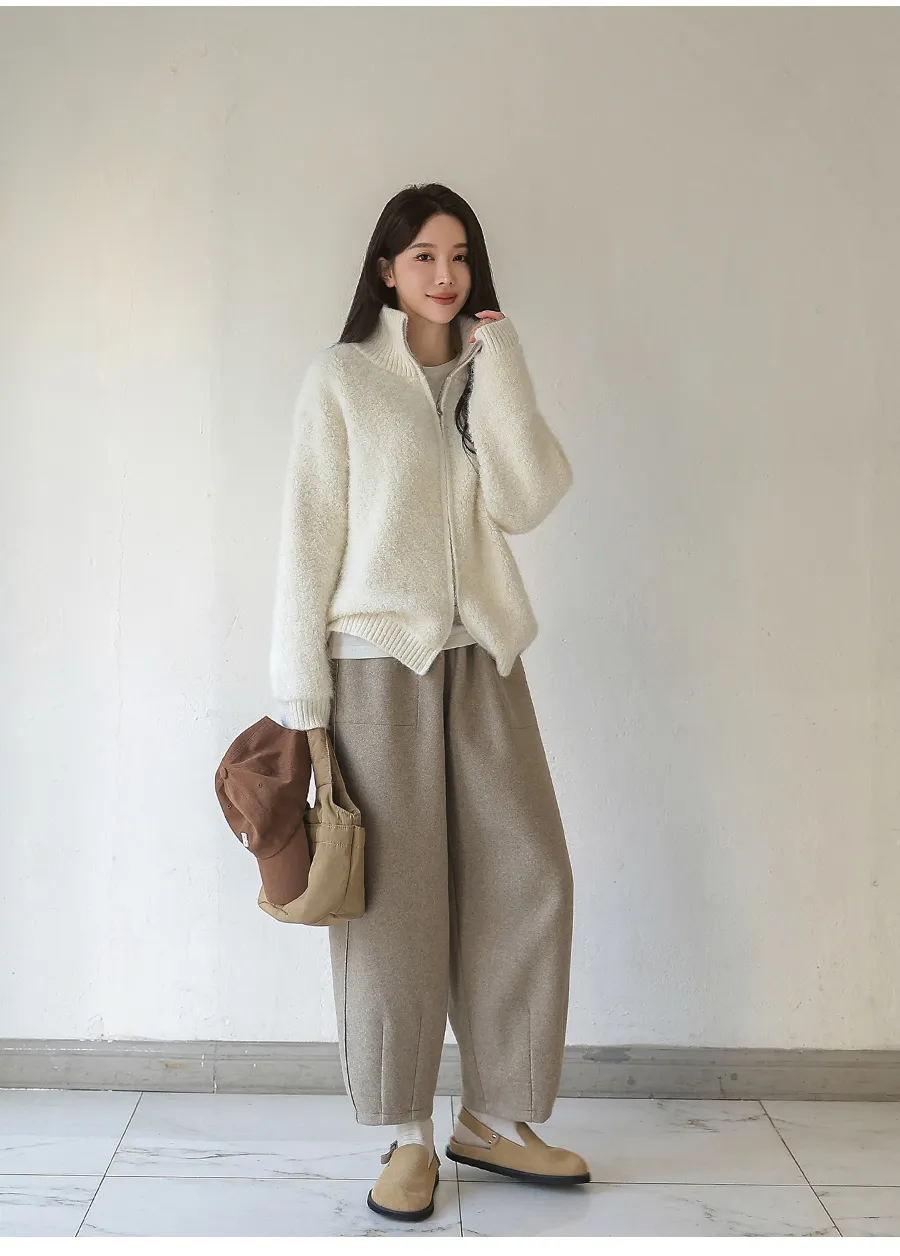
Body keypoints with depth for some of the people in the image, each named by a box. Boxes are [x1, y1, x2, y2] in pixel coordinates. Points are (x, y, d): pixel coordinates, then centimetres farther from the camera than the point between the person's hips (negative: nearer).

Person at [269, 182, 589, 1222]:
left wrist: (498, 364, -5)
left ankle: (496, 1118, 20)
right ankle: (408, 1138, 16)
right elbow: (308, 535, -4)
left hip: (480, 657, 5)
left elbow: (526, 501, -3)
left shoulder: (486, 380, 14)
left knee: (528, 877, 4)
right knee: (395, 897, 0)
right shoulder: (342, 377, 1)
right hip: (377, 659, -4)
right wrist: (301, 697, -9)